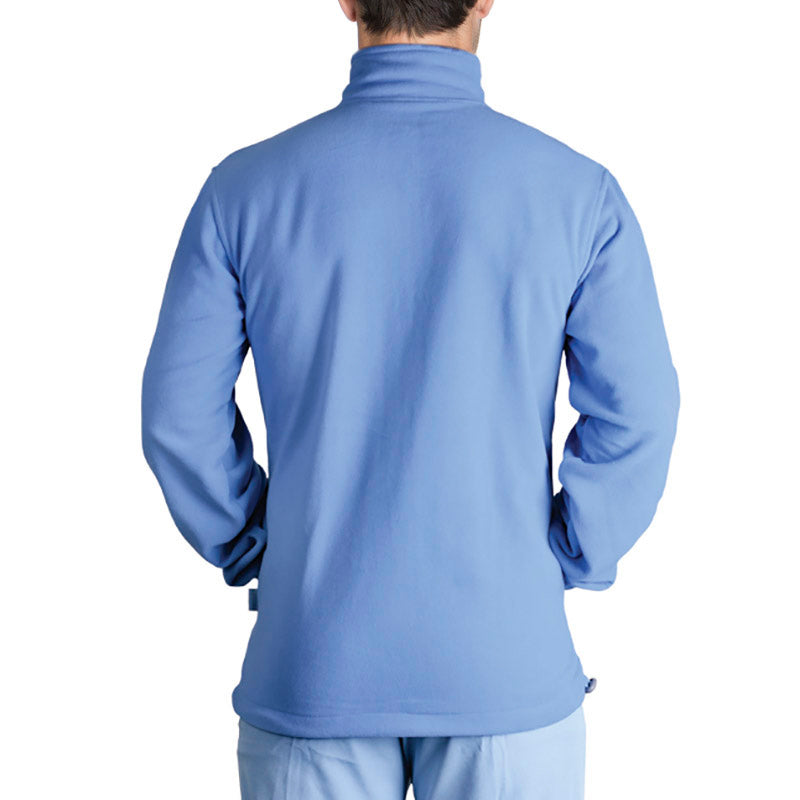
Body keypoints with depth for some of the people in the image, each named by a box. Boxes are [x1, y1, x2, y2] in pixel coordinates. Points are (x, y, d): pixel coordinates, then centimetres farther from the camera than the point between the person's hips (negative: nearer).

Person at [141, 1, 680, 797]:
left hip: (312, 666, 1)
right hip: (508, 667, 0)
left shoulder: (244, 189, -6)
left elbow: (180, 417, -3)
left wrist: (257, 554, 9)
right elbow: (634, 416, -7)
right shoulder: (578, 191, -8)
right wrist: (566, 567, 5)